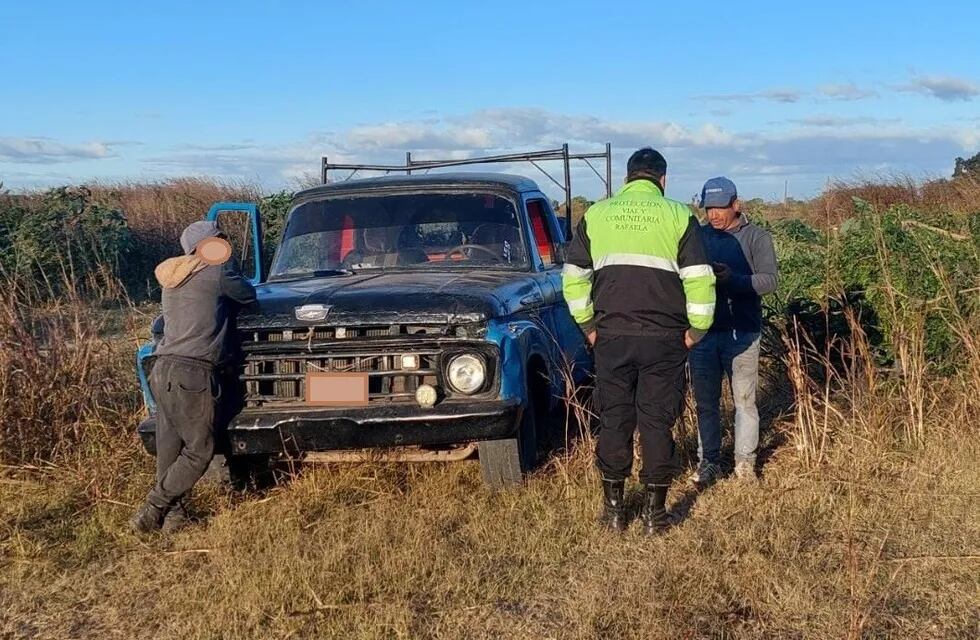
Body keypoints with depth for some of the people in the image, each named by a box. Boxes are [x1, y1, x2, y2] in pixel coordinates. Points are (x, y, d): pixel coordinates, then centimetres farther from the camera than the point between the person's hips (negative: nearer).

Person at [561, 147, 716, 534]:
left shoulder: (596, 214, 7)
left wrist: (588, 326, 14)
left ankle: (613, 509, 16)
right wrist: (697, 330, 5)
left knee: (614, 419, 10)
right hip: (663, 338, -1)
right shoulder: (677, 215, 1)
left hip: (611, 336, 2)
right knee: (657, 422, 6)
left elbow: (574, 278, 8)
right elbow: (700, 280, -4)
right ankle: (654, 512, 11)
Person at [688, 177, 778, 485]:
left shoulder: (757, 237, -1)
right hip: (702, 331, 3)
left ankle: (745, 460, 12)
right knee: (706, 401, 9)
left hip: (741, 332, -3)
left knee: (744, 399, 3)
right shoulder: (698, 236, 9)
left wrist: (733, 278, -25)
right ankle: (709, 460, 18)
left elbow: (769, 280, -10)